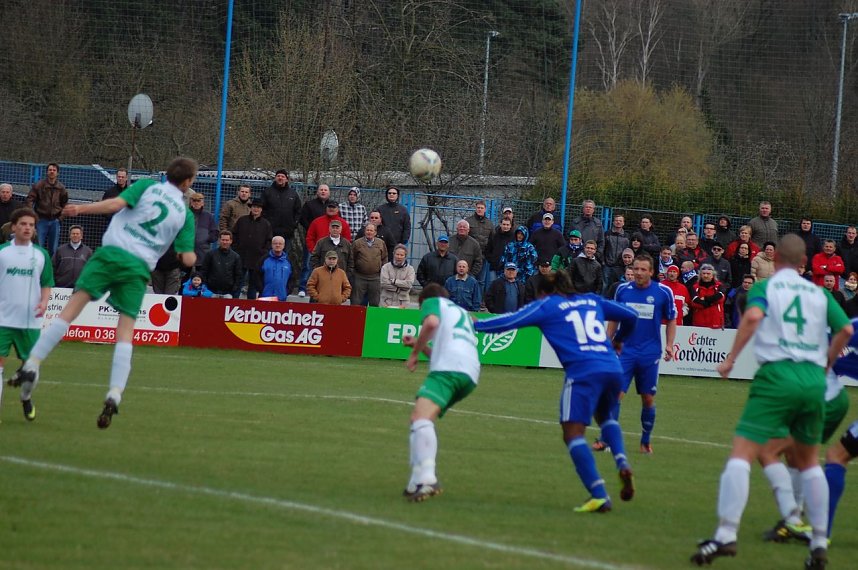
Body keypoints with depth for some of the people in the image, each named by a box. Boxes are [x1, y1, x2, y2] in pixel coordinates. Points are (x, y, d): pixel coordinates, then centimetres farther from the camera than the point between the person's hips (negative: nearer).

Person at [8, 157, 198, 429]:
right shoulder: (186, 214, 11)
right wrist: (191, 254, 32)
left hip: (112, 253, -1)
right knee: (125, 332, 3)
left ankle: (32, 365, -10)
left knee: (71, 308, -2)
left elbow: (115, 204, -9)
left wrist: (80, 209, -2)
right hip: (140, 267, 1)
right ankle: (114, 395, -11)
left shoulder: (146, 186, 6)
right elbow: (188, 259, 9)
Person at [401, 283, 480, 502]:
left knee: (421, 416, -24)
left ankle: (425, 477, -45)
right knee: (422, 420, 20)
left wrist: (414, 353, 2)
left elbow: (431, 322, -7)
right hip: (470, 372, 8)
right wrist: (420, 345, 37)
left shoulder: (433, 302, 17)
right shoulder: (462, 313, 38)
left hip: (449, 369, -8)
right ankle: (420, 479, 10)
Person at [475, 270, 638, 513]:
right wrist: (618, 340, 50)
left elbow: (511, 321, 8)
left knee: (573, 432, -3)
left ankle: (599, 495, -18)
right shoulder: (592, 301, 25)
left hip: (582, 371, -6)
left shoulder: (546, 305, 12)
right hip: (613, 369, 6)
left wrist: (476, 325, 22)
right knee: (604, 415, 32)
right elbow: (630, 315, 30)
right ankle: (622, 463, 5)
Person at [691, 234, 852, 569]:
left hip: (777, 375, -4)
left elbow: (753, 316, -15)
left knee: (742, 454, -6)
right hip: (814, 379, 4)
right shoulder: (819, 293, 14)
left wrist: (730, 359, -10)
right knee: (808, 461, 20)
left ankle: (726, 535, -20)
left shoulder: (764, 287, 4)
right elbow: (846, 329, 8)